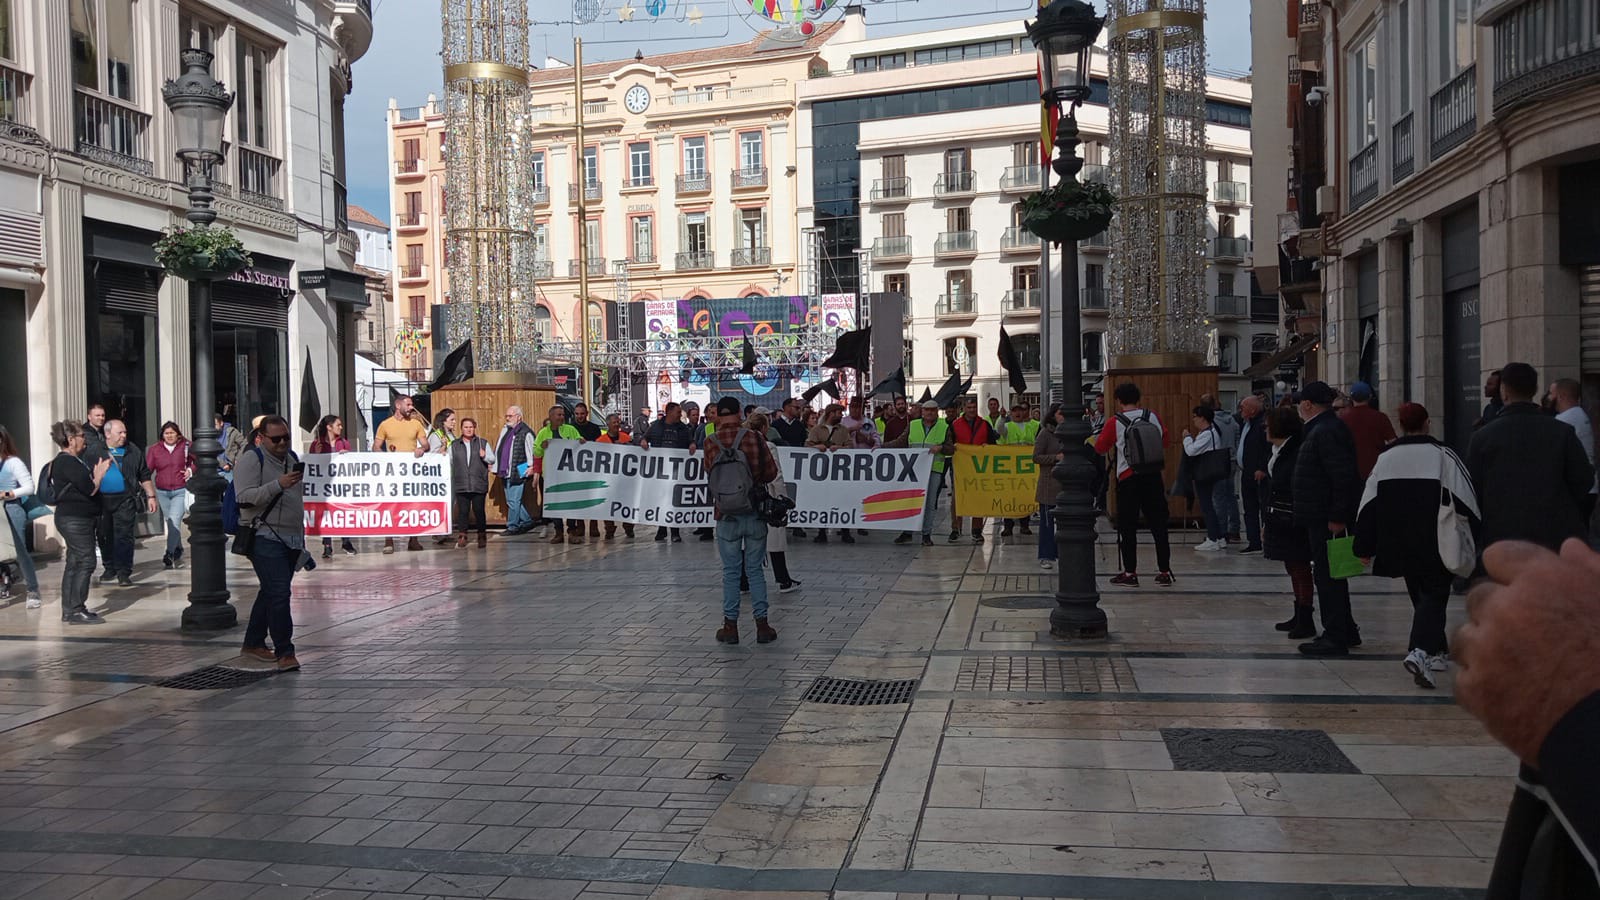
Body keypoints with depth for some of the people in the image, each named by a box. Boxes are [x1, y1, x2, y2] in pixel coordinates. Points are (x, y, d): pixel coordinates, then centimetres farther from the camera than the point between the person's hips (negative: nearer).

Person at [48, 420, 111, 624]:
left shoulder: (72, 461, 16)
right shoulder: (68, 462, -16)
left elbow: (86, 484, 17)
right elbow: (90, 489, -19)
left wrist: (97, 472, 6)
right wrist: (100, 473, -4)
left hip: (75, 519, 11)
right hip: (75, 519, -11)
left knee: (74, 563, 12)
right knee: (86, 562, -10)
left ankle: (68, 610, 17)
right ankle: (76, 610, -8)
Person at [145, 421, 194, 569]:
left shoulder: (185, 447, -1)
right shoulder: (154, 450, 2)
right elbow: (147, 470, -3)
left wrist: (191, 470, -4)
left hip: (180, 491, -3)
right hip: (162, 492, 3)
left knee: (175, 521, -16)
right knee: (170, 523, 12)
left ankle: (169, 554, -16)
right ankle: (178, 552, 27)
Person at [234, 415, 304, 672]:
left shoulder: (292, 458, 19)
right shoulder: (251, 460, -5)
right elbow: (245, 497, -17)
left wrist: (302, 538, 28)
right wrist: (278, 485, -27)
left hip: (291, 539, 8)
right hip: (266, 537, -8)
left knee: (270, 593, 13)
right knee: (279, 593, -15)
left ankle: (253, 644, 24)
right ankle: (284, 652, -13)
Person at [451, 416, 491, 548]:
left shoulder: (483, 443, 10)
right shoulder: (454, 445, 13)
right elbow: (449, 464, 16)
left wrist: (485, 456, -10)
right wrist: (449, 481, 8)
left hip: (479, 485, -1)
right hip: (461, 485, 1)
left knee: (479, 510, -1)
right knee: (462, 511, 0)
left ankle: (482, 536, 10)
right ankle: (463, 536, 6)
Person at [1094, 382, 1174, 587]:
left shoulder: (1114, 422, -5)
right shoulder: (1153, 416, 4)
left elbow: (1100, 448, 4)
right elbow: (1164, 441, 15)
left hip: (1128, 478, -3)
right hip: (1153, 476, 3)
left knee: (1128, 527, 4)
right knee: (1158, 524, 8)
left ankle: (1130, 572, 5)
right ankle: (1164, 571, 10)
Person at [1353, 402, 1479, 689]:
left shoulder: (1385, 458, 5)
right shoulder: (1443, 455, -6)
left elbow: (1369, 505, 5)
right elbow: (1466, 501, -6)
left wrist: (1364, 548, 9)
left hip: (1399, 544, 4)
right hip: (1436, 545, -4)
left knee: (1419, 594, 18)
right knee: (1433, 594, -2)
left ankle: (1435, 651, 28)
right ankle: (1421, 650, -23)